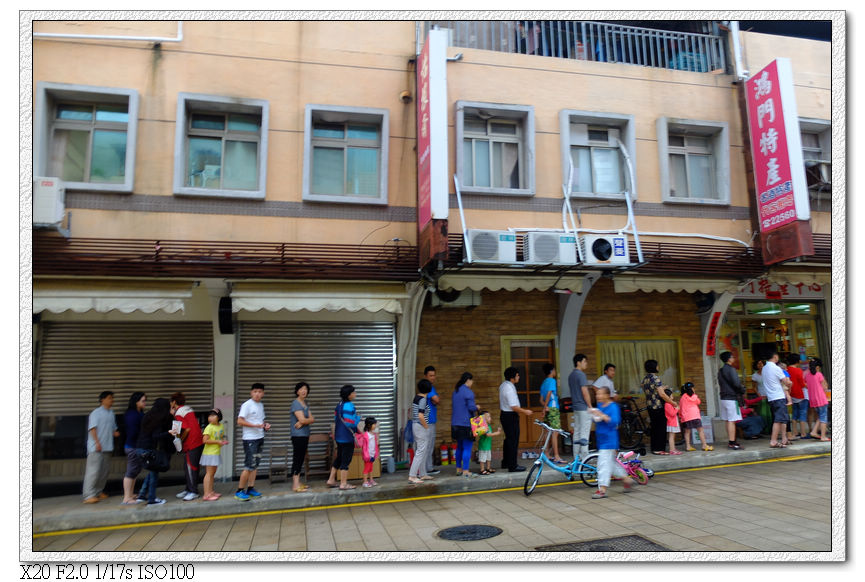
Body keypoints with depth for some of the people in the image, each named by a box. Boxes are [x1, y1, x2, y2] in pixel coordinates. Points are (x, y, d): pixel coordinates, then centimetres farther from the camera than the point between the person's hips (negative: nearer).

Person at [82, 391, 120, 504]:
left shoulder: (111, 413, 15)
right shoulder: (96, 412, -7)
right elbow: (92, 428, -12)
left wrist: (115, 432, 2)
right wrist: (97, 442, -19)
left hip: (107, 447, 7)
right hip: (96, 447, -7)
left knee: (104, 471, 10)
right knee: (93, 470, -10)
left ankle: (98, 491, 20)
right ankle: (89, 495, -8)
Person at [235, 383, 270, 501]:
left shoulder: (261, 405, 13)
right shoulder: (247, 405, -11)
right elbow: (240, 421, -18)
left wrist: (265, 425, 3)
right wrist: (255, 425, -24)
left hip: (260, 438, 8)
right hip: (250, 439, -8)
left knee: (255, 464, 11)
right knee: (249, 466, -9)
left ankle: (250, 488, 20)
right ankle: (239, 491, 0)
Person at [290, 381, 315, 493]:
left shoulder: (305, 404, 15)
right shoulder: (296, 403, -10)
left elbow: (312, 419, 6)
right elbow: (302, 420, -19)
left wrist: (303, 422, -11)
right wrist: (310, 419, -1)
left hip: (305, 435, 8)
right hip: (298, 435, -8)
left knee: (301, 459, 11)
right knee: (297, 459, -6)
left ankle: (298, 483, 17)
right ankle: (295, 485, -5)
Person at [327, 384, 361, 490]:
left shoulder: (339, 405, 9)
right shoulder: (349, 406, -20)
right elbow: (350, 424, -22)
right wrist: (358, 418, -5)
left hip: (339, 437, 9)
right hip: (347, 438, -9)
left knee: (339, 458, 20)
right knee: (346, 460, 0)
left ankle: (331, 480, 27)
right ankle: (343, 484, 6)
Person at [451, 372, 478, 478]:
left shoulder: (455, 391, 12)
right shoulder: (468, 392, -14)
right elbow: (471, 407, -19)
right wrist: (477, 407, 3)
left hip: (455, 424, 8)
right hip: (466, 424, -8)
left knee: (459, 447, 18)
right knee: (467, 448, -1)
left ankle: (459, 469, 24)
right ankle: (465, 471, 0)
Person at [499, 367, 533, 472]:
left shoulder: (503, 385, 9)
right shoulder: (509, 388, -23)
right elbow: (514, 407, -24)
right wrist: (525, 411, -13)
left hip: (504, 415, 10)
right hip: (511, 416, -10)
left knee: (508, 439, 20)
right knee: (513, 441, -3)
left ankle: (505, 463, 31)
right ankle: (513, 466, 3)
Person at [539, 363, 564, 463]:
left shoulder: (544, 382, 18)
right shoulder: (552, 381, -7)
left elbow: (541, 399, 13)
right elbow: (549, 393, -20)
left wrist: (545, 406, -2)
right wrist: (546, 406, -13)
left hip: (547, 409, 9)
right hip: (553, 408, -9)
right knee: (555, 432, -9)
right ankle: (556, 457, -12)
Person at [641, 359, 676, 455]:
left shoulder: (645, 379, 8)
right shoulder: (656, 378, -17)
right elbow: (662, 394, -21)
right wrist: (673, 403, -11)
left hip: (650, 406, 8)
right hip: (658, 407, -8)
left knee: (653, 428, 13)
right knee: (661, 428, 0)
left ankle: (654, 448, 17)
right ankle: (659, 449, 1)